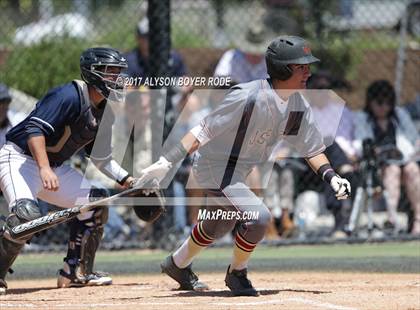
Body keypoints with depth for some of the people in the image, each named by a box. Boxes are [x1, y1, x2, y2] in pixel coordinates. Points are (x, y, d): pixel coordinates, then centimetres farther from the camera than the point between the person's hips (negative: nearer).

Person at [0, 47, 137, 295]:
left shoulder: (104, 112, 8)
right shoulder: (69, 96, -20)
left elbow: (100, 157, 19)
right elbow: (35, 128, -30)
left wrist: (126, 180, 8)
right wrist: (44, 169, -40)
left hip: (54, 167, 10)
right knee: (27, 213, -32)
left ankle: (76, 272, 14)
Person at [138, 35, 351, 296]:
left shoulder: (298, 105, -6)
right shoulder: (249, 97, -31)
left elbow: (312, 149, 5)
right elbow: (204, 130, -30)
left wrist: (331, 177, -12)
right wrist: (168, 161, -35)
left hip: (238, 172, 9)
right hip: (214, 166, -9)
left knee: (220, 225, 26)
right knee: (258, 217, -21)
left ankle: (177, 264, 50)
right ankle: (237, 274, 3)